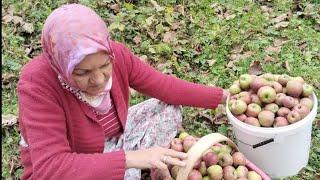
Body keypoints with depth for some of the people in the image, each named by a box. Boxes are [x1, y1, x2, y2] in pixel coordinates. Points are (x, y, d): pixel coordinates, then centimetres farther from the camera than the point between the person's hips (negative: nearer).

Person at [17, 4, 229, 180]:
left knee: (169, 109, 0)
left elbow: (163, 85, -6)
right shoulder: (37, 84, -34)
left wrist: (220, 96, -4)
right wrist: (131, 158, -43)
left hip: (112, 141, 6)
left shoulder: (116, 53, -19)